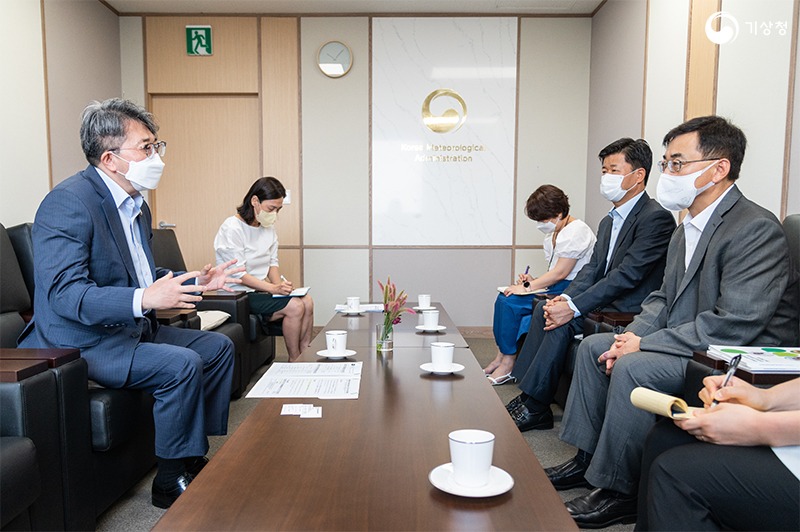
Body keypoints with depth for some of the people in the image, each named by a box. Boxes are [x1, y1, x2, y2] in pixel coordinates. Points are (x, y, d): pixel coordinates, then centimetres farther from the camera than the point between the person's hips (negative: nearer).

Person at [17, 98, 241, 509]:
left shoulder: (136, 205, 10)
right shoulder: (68, 203, -19)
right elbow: (63, 293, -27)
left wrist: (194, 282, 3)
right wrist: (143, 300, -40)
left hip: (133, 329, 10)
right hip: (81, 342, -10)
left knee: (218, 347, 6)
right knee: (182, 365, -27)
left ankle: (197, 458, 12)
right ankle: (172, 481, -7)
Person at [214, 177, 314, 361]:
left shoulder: (269, 227, 9)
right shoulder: (232, 228, -15)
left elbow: (272, 263, 10)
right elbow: (238, 275, -19)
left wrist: (279, 285, -11)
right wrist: (273, 288, -27)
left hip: (262, 289, 7)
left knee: (307, 301, -16)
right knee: (294, 306, -22)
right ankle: (294, 361, -7)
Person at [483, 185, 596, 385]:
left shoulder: (576, 231, -14)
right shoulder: (553, 235, 16)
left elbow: (560, 273, -18)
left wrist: (528, 287, -14)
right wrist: (533, 281, 0)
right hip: (557, 288, 10)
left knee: (511, 303, -20)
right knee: (504, 299, -6)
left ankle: (508, 363, -7)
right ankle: (502, 357, -4)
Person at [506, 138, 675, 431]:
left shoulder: (656, 217, -14)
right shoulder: (609, 221, 16)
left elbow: (627, 275, -22)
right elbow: (593, 268, 11)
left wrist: (573, 307, -25)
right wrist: (566, 297, -10)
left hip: (630, 312, -9)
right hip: (606, 303, 9)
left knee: (564, 323, -24)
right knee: (544, 309, -10)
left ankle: (534, 407, -14)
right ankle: (528, 393, -8)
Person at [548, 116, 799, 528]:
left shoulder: (756, 229, -20)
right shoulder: (688, 227, 10)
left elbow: (735, 324, -28)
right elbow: (663, 298, 14)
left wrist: (643, 345, -22)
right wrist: (633, 335, -6)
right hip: (690, 344, 10)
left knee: (633, 367, -28)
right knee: (593, 346, 5)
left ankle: (620, 493, -10)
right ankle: (587, 458, 13)